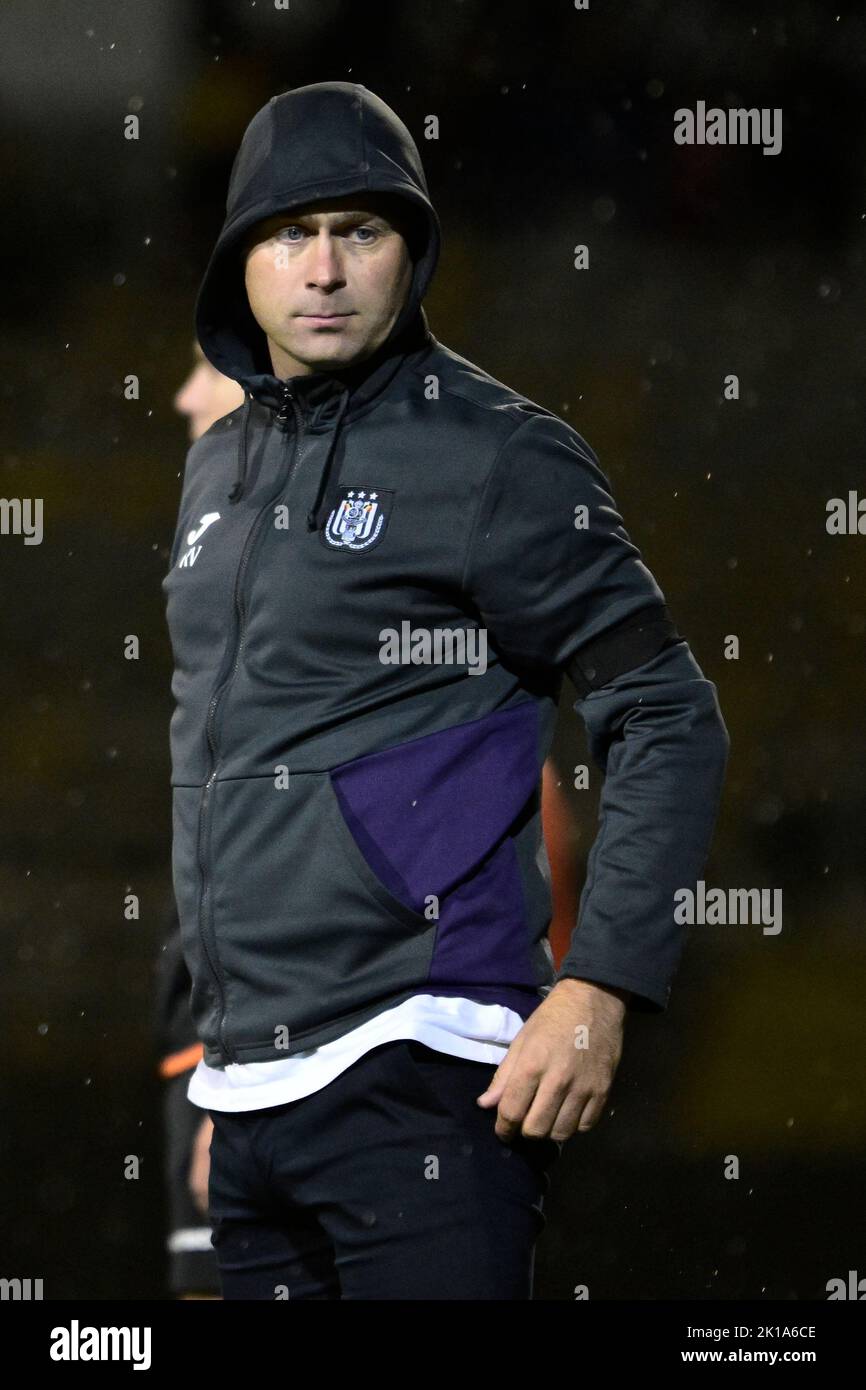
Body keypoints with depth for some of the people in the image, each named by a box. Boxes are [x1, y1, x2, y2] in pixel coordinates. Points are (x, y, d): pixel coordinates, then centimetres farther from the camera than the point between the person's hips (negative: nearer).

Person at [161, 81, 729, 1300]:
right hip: (245, 1085, 7)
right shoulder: (219, 468, 17)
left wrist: (601, 988, -15)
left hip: (422, 1083, -7)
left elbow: (670, 725, -6)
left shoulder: (495, 454, -5)